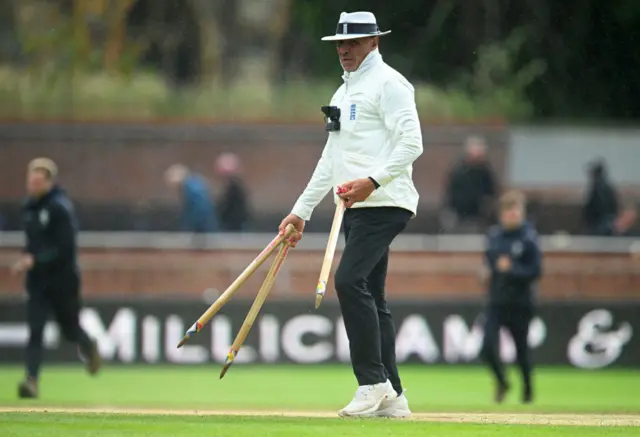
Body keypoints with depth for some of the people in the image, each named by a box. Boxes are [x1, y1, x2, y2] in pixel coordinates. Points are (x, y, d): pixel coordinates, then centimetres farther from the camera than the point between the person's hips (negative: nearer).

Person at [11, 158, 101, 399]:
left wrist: (35, 260, -27)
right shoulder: (30, 206, 5)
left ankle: (89, 347, 45)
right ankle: (31, 381, -14)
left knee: (70, 329, 11)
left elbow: (65, 248, -23)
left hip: (62, 280, -5)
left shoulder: (60, 207, -18)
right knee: (35, 331, -8)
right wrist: (26, 258, 2)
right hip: (38, 280, 5)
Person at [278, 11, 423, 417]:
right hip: (357, 207, 10)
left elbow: (412, 143, -18)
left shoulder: (388, 83, -6)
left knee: (349, 281, -22)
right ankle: (392, 396, 9)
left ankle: (373, 382, -19)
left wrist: (373, 180, -29)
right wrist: (302, 210, 25)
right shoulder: (345, 91, 23)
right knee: (370, 295, 7)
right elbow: (331, 159, 28)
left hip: (384, 202, -10)